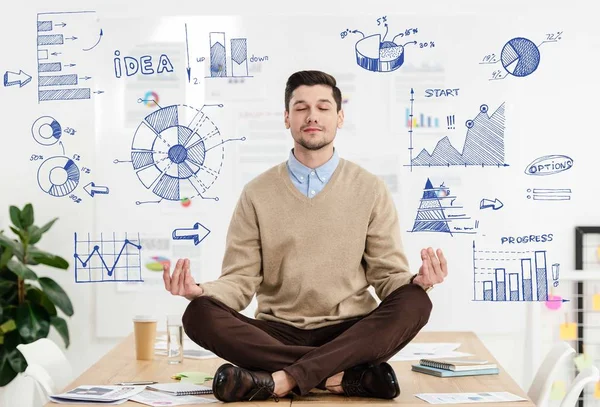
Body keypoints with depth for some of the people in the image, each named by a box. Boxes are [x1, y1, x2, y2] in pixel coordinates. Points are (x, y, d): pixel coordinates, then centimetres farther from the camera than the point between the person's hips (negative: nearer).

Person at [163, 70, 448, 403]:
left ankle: (282, 380, -32)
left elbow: (389, 277, 4)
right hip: (277, 333, 0)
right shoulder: (256, 194, 6)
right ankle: (348, 375, -28)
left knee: (414, 303, -29)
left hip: (350, 333, 0)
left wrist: (418, 281, -20)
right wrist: (201, 291, -19)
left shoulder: (370, 190, 5)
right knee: (200, 315, -27)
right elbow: (241, 281, 3)